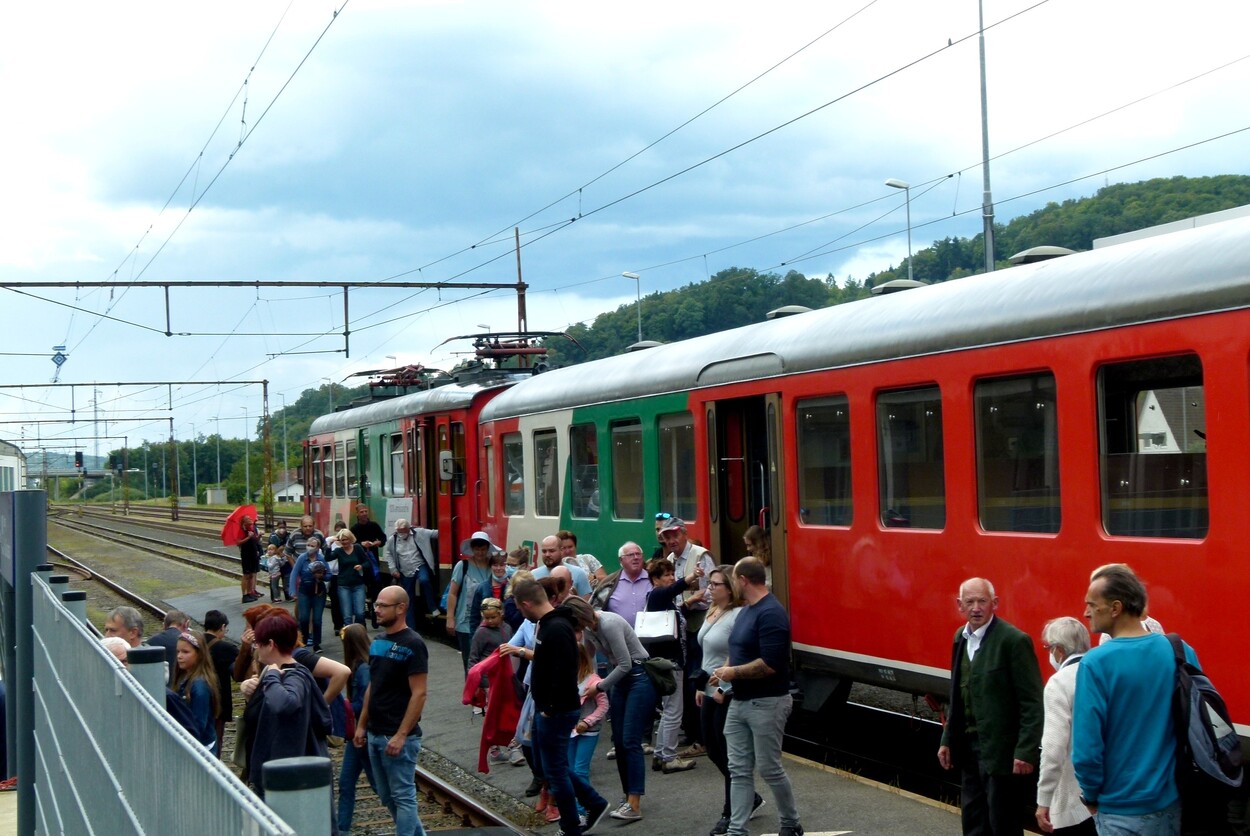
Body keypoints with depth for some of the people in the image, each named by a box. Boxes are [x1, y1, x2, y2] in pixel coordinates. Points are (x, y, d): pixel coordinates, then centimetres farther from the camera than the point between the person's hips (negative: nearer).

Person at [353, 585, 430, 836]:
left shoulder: (412, 645, -14)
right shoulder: (378, 642, 10)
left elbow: (419, 694, -17)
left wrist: (401, 735, -20)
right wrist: (362, 725, 14)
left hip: (398, 737, -8)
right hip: (375, 734, 8)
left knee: (403, 797, -1)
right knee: (387, 797, 15)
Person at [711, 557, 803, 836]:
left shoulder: (771, 613, -20)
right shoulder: (746, 610, 12)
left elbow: (770, 664, -27)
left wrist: (734, 672, -16)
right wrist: (724, 669, 3)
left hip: (766, 704, -9)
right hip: (739, 702, 9)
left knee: (769, 768, 2)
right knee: (739, 770, 6)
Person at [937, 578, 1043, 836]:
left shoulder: (1014, 640, -15)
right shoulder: (961, 637, 9)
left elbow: (1032, 702, -16)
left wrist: (1025, 751, -20)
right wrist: (947, 739, 14)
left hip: (1000, 749, -8)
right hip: (969, 746, 8)